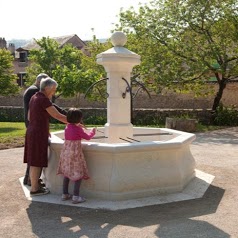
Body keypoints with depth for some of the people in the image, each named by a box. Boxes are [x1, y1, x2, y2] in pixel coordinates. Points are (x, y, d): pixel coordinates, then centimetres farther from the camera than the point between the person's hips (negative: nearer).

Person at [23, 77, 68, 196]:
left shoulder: (34, 97, 11)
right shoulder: (44, 100, -17)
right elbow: (58, 116, -18)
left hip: (32, 132, 9)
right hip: (38, 135, -9)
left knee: (35, 162, 15)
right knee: (37, 163, -1)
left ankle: (35, 185, 23)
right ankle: (34, 189, 8)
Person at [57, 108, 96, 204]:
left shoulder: (67, 127, 6)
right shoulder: (78, 129, -14)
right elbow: (87, 137, -3)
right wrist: (92, 131, 15)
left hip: (66, 152, 7)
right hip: (75, 153, -7)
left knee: (66, 174, 16)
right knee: (79, 174, 0)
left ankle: (64, 194, 22)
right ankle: (76, 196, -1)